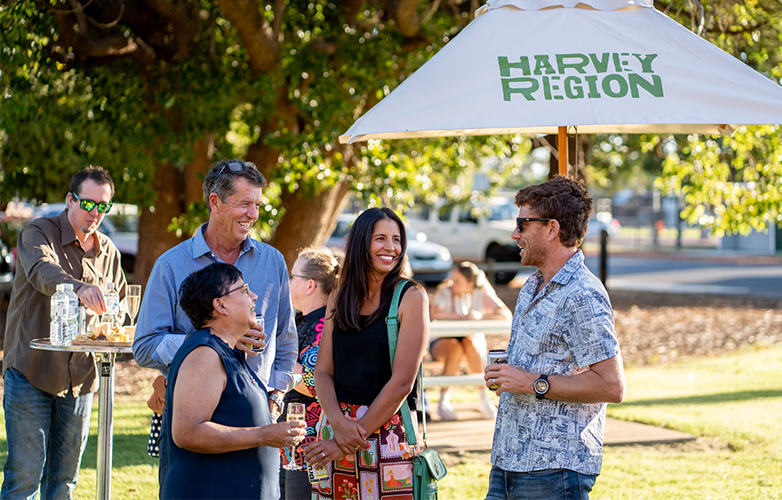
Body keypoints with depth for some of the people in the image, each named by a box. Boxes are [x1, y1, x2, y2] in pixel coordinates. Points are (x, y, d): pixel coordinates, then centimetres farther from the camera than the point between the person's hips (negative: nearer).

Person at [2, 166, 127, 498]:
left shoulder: (108, 252, 11)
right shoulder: (38, 233, -6)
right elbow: (43, 271, -30)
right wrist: (80, 288, -50)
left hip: (80, 380, 5)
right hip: (30, 372, -5)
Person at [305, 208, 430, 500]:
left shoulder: (410, 297, -5)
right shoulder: (339, 298, 9)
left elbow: (402, 382, -11)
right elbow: (323, 371, 5)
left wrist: (351, 440, -12)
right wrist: (338, 423, -14)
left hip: (387, 429, -4)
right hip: (337, 424, 4)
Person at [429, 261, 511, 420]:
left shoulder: (482, 294, -4)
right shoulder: (444, 292, -9)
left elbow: (506, 314, -16)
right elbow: (435, 313, -29)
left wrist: (481, 316, -29)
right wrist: (462, 317, -32)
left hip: (474, 341, 1)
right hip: (442, 342, -1)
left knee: (470, 343, -34)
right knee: (455, 348, -36)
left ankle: (483, 398, -29)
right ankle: (444, 401, -29)